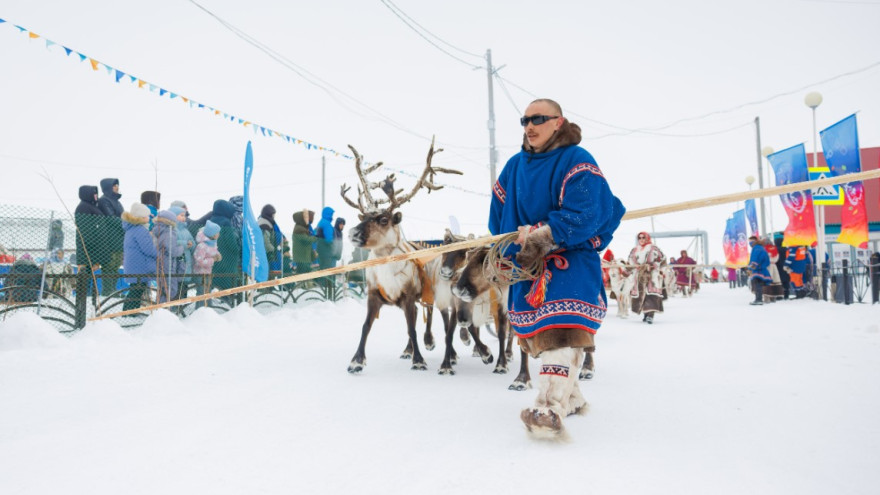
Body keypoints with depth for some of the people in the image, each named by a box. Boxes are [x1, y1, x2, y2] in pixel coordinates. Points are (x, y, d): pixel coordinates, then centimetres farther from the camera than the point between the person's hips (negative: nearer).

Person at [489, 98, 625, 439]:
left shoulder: (577, 161, -10)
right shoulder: (515, 166, 8)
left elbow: (585, 214, -21)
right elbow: (500, 211, 12)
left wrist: (542, 236, -26)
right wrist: (506, 250, 3)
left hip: (571, 257, -7)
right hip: (527, 262, 7)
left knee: (561, 329, -24)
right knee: (536, 331, 11)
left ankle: (552, 409, -30)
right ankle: (571, 397, 27)